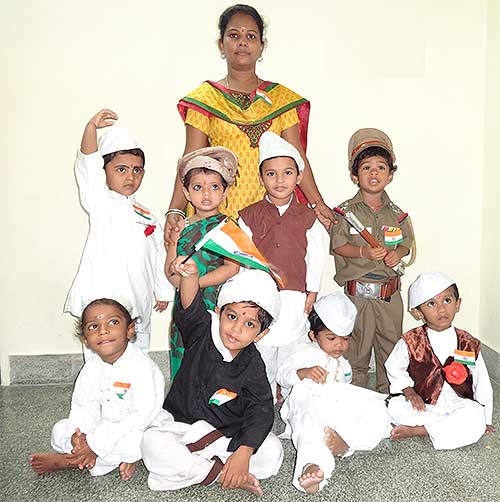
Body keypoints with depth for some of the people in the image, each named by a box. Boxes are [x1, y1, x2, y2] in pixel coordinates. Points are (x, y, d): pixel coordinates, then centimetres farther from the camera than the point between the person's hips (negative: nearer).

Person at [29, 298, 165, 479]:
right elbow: (84, 407, -1)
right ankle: (121, 459, -13)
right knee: (60, 429, -5)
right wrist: (79, 434, -25)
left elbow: (143, 414, -29)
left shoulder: (140, 366, -24)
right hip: (105, 428, 6)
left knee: (130, 442, -36)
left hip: (139, 430, -6)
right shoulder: (91, 368, -2)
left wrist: (96, 444, -29)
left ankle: (67, 461, -15)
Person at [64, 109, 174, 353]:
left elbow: (159, 257, 19)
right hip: (101, 304, -5)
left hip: (138, 306, 5)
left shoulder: (148, 217, 14)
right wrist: (92, 127, -31)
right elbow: (87, 165, -17)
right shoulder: (101, 203, -1)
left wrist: (164, 291, 22)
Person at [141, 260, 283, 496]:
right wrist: (191, 275, -56)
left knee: (272, 452, -22)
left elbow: (261, 412, -18)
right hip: (180, 421, 0)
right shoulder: (202, 333, -13)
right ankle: (220, 474, -18)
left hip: (227, 432, 1)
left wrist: (244, 453, -32)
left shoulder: (253, 367, -12)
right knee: (152, 444, -30)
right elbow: (191, 307, -34)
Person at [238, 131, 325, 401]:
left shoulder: (307, 218, 1)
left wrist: (311, 297, 1)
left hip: (294, 300, 0)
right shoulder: (249, 216, 0)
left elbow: (316, 259, 4)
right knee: (260, 361, 9)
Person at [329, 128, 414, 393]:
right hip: (358, 292, -4)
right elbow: (336, 245, -7)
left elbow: (407, 241, 14)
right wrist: (363, 253, -21)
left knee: (391, 343, 15)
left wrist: (398, 253, -7)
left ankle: (389, 390, 33)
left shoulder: (396, 213, 6)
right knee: (357, 346, 6)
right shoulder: (346, 211, -4)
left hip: (390, 292, 4)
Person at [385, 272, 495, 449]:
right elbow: (394, 367, 4)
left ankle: (418, 430, -20)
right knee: (395, 407, -28)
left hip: (456, 405, 1)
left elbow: (482, 384, 4)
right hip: (421, 405, -1)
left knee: (475, 418, -29)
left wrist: (485, 419, 6)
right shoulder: (410, 342, -6)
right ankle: (449, 427, -16)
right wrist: (408, 391, -10)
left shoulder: (469, 344, -3)